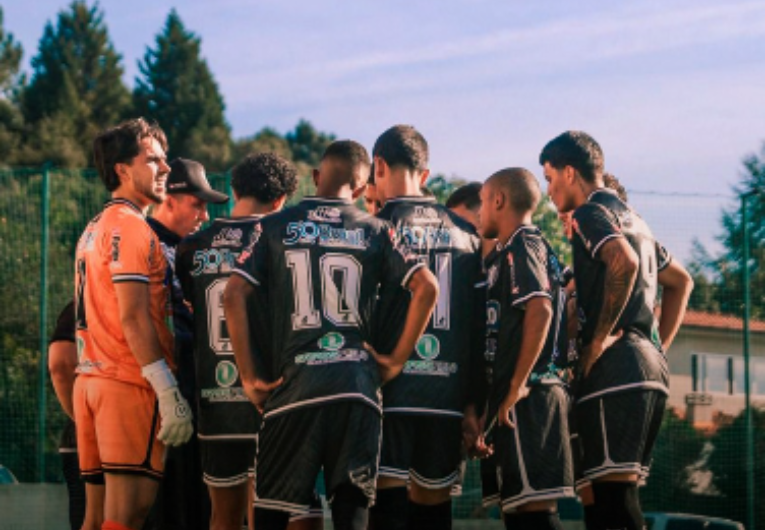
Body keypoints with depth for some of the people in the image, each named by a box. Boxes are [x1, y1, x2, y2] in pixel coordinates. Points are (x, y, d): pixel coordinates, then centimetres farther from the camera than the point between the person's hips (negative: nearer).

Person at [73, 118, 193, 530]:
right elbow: (133, 318, -16)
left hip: (91, 379, 9)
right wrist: (170, 393, -18)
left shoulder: (93, 230, 21)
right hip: (130, 386, -9)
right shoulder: (131, 228, -9)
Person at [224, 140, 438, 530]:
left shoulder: (275, 227, 7)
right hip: (356, 385, 1)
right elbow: (426, 287, -2)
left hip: (293, 385, -1)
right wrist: (397, 358, 4)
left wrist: (249, 376, 0)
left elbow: (234, 295, -3)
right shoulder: (373, 231, 9)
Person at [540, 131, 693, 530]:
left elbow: (624, 262, -24)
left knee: (613, 494, -13)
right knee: (622, 495, 11)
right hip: (652, 370, 9)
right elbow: (682, 281, 32)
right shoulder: (633, 219, 24)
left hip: (615, 367, -9)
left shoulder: (590, 214, -4)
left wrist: (599, 339, -17)